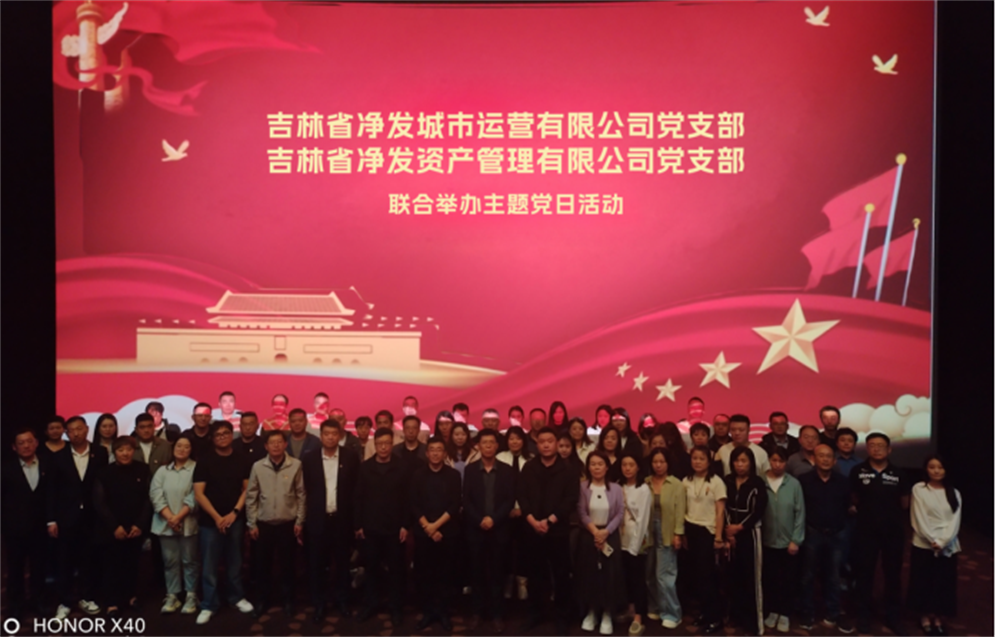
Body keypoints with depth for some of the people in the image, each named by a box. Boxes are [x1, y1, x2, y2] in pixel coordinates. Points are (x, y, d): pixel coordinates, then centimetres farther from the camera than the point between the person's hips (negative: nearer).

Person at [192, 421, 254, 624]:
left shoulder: (241, 461, 4)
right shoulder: (204, 461, -3)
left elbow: (247, 489, 5)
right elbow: (199, 493, -7)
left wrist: (234, 513, -7)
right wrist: (217, 517, -11)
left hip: (235, 519, 2)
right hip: (210, 521, -2)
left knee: (235, 562, 11)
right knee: (209, 565, 3)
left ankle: (236, 597, 27)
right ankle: (209, 605, 14)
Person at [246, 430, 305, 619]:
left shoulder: (296, 465, -8)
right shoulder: (258, 466, -4)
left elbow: (301, 494, -2)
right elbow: (251, 496, 1)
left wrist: (299, 521, -2)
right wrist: (251, 523, 0)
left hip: (288, 523, -1)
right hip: (264, 523, 1)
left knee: (287, 564, 9)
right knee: (263, 564, 11)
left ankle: (287, 600, 26)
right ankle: (263, 600, 29)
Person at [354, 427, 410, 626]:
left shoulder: (401, 468, -3)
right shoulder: (365, 468, 1)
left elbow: (407, 498, -3)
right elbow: (358, 498, 2)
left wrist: (405, 525, -7)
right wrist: (358, 525, -1)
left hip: (394, 528, -1)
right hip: (370, 527, 1)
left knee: (395, 568, 8)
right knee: (371, 567, 11)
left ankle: (395, 607, 20)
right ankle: (370, 604, 27)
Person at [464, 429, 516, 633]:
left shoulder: (507, 470, 2)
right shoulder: (470, 469, 4)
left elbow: (510, 500, -4)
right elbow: (466, 500, -1)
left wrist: (493, 519, -14)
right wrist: (480, 520, -13)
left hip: (499, 529, -1)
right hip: (475, 529, 1)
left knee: (496, 572, 5)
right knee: (478, 572, 7)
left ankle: (497, 614, 14)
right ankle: (477, 612, 18)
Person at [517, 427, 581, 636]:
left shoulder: (567, 469, -2)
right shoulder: (529, 468, 5)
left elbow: (571, 500, -8)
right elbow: (521, 496, 0)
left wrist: (549, 520, -13)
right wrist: (533, 520, -12)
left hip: (558, 530, -2)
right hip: (533, 529, 2)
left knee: (560, 574, 4)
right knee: (535, 573, 10)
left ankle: (562, 617, 17)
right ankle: (534, 614, 24)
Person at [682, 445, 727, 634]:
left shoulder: (716, 482, -7)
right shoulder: (686, 482, 5)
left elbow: (720, 511, -9)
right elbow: (683, 510, 9)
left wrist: (718, 536, -12)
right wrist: (682, 534, 9)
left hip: (707, 531, -4)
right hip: (691, 530, 4)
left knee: (707, 574, -3)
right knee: (698, 572, 7)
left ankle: (715, 617, 5)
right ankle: (705, 611, 18)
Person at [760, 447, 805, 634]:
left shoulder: (794, 484, -9)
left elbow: (800, 513, -5)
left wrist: (796, 540, -6)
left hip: (788, 541, -1)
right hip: (767, 541, 1)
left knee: (787, 580, 11)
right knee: (770, 579, 12)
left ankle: (785, 614, 25)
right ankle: (772, 611, 28)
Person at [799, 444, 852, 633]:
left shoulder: (843, 482, 1)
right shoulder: (805, 480, -7)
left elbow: (848, 506, 9)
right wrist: (803, 526, -4)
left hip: (836, 534, 2)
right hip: (812, 533, -2)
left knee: (833, 577, 12)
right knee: (808, 576, 7)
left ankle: (833, 615, 22)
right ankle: (807, 614, 18)